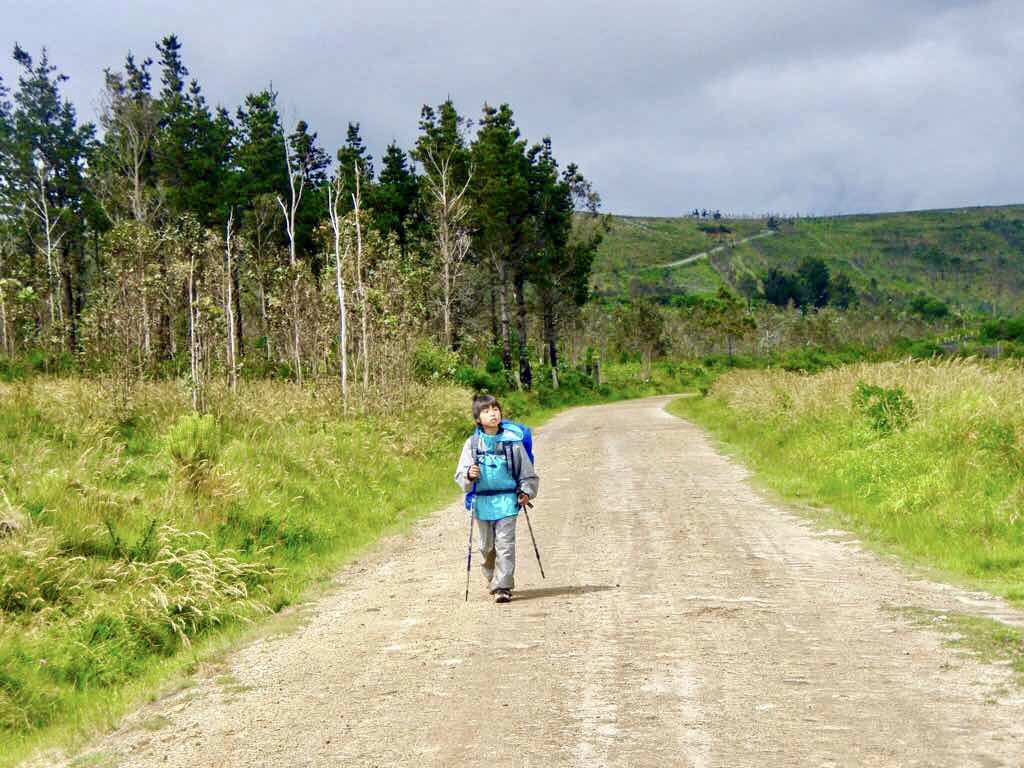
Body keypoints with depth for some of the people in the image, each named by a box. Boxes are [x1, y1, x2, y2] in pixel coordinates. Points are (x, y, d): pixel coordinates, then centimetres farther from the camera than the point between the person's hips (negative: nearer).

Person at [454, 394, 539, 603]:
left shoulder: (512, 440, -1)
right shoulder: (472, 443, 2)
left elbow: (526, 471, 7)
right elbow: (460, 474, 1)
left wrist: (527, 491, -5)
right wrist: (469, 475, -20)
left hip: (507, 501, -2)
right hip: (482, 501, 2)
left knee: (505, 544, -9)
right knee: (487, 545, 13)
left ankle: (503, 586, -8)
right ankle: (492, 579, 35)